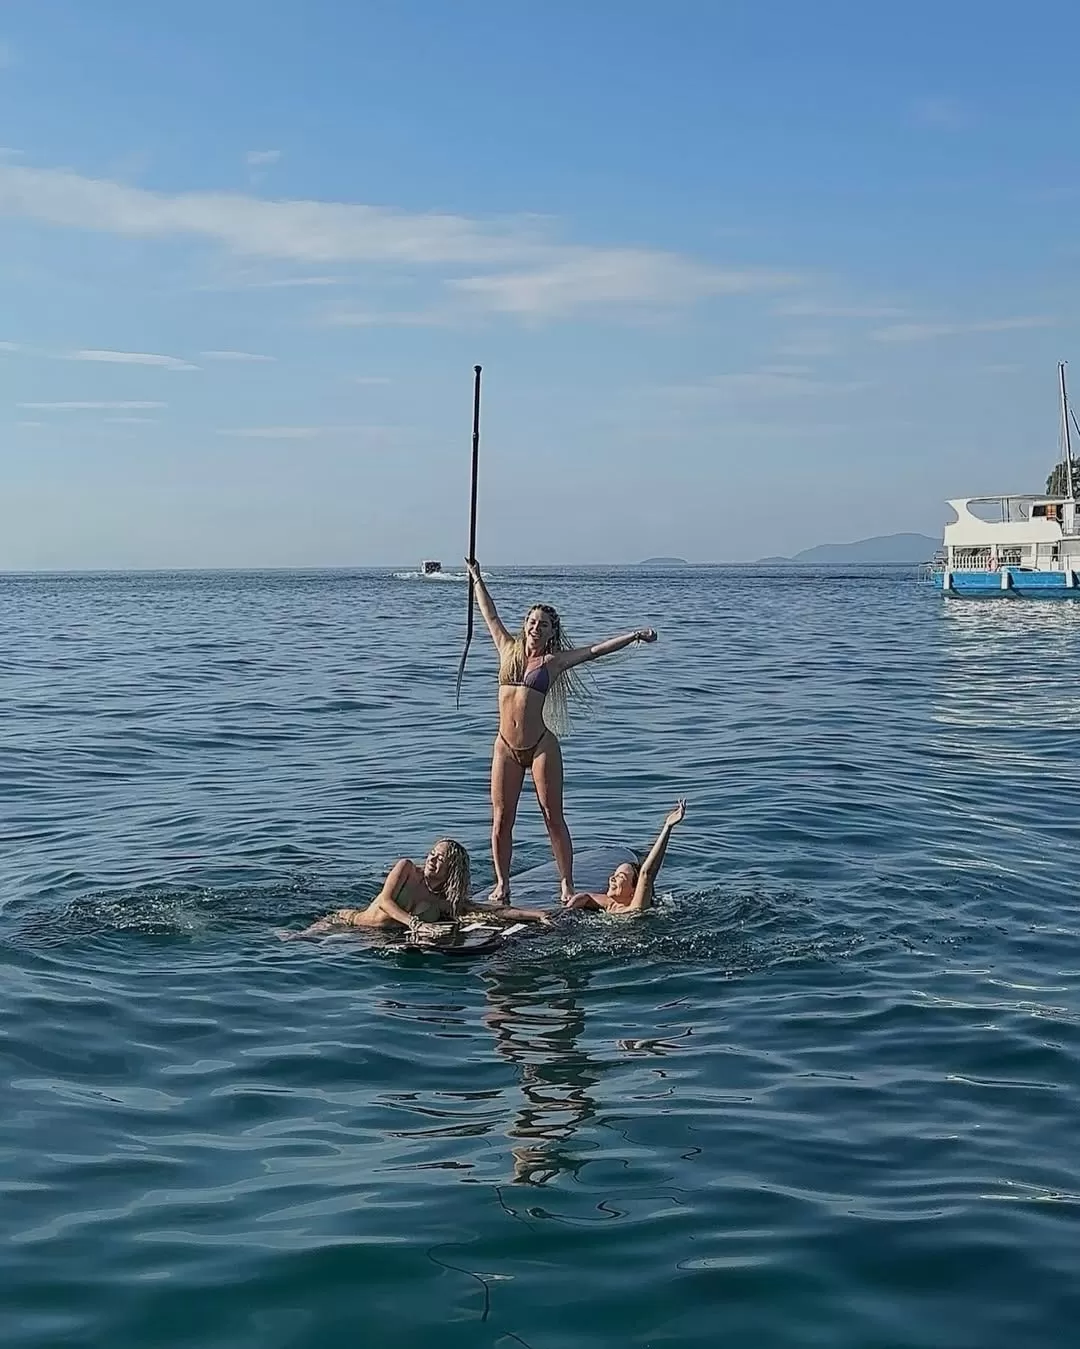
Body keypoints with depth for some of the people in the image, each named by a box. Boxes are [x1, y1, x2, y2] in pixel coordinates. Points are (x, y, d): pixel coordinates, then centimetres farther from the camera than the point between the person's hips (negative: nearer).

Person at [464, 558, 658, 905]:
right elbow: (490, 615, 22)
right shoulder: (508, 649, 10)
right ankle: (501, 884, 13)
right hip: (506, 748, 3)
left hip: (541, 746, -3)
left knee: (553, 817, -1)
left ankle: (567, 884, 4)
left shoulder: (553, 661, 1)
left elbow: (596, 650, -6)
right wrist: (477, 579, 31)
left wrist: (634, 635, -14)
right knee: (501, 819, 2)